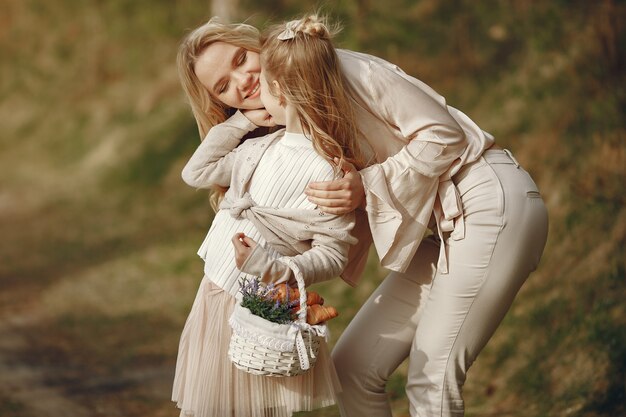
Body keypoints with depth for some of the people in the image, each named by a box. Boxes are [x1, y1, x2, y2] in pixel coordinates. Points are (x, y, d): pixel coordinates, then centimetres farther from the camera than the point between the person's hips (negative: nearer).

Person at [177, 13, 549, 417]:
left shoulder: (337, 68, -13)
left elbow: (443, 134, -13)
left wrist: (368, 188, -22)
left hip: (492, 200, -8)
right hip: (444, 228, 9)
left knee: (431, 380, -11)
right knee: (352, 365, 7)